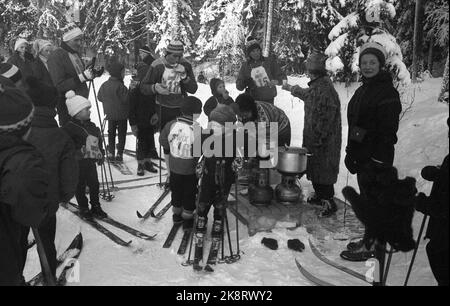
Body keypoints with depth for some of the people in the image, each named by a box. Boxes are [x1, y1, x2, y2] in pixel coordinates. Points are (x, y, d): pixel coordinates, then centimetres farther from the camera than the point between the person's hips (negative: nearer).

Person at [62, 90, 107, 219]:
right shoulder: (69, 128, -15)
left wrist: (101, 155, 18)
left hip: (91, 161, 6)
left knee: (94, 184, 12)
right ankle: (83, 208, 24)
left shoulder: (91, 126, 7)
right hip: (77, 163, -6)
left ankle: (96, 206, 27)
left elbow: (98, 142, 17)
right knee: (80, 186, 8)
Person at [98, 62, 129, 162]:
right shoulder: (120, 86, -19)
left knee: (111, 133, 15)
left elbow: (100, 98, 10)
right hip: (121, 114, -6)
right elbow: (126, 99, -22)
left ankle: (111, 153, 15)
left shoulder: (104, 85, 2)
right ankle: (119, 153, 6)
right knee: (121, 133, 5)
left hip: (110, 113, 6)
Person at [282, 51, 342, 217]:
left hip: (323, 141, -9)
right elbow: (306, 94, 32)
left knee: (322, 171, -1)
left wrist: (317, 139, -22)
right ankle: (319, 195, 34)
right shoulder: (316, 86, 7)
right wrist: (291, 88, 47)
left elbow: (325, 119, -26)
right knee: (314, 168, 18)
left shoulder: (325, 89, -23)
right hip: (313, 137, 9)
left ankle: (329, 203, 11)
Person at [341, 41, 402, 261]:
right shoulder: (362, 90, 15)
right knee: (366, 198, 16)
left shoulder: (387, 92, -13)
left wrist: (377, 158, -21)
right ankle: (371, 240, 29)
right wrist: (351, 153, 17)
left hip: (376, 157, -9)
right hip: (361, 156, 9)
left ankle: (372, 246, 12)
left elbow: (388, 130, -18)